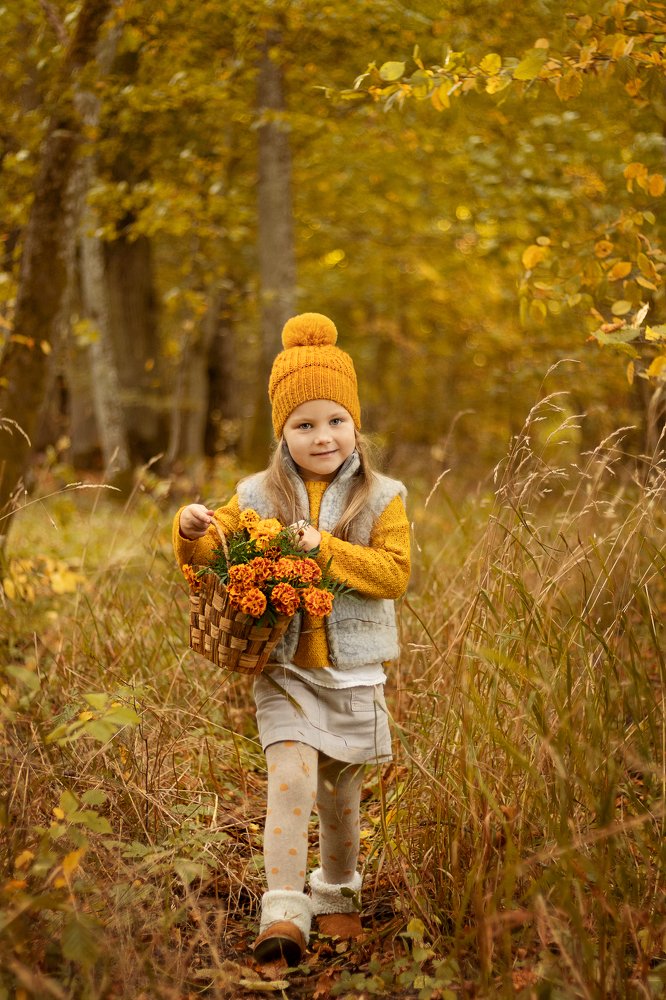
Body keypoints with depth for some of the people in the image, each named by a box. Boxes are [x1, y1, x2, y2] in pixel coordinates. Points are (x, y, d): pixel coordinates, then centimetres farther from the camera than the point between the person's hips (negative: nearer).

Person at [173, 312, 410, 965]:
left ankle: (336, 894, 37)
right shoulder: (258, 496, 1)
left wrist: (326, 547, -22)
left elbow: (395, 573, -12)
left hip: (352, 672, 1)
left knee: (340, 790, 15)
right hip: (283, 671, -1)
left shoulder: (380, 499, -1)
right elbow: (209, 556, 2)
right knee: (290, 778, -16)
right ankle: (283, 913, -16)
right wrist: (192, 531, -22)